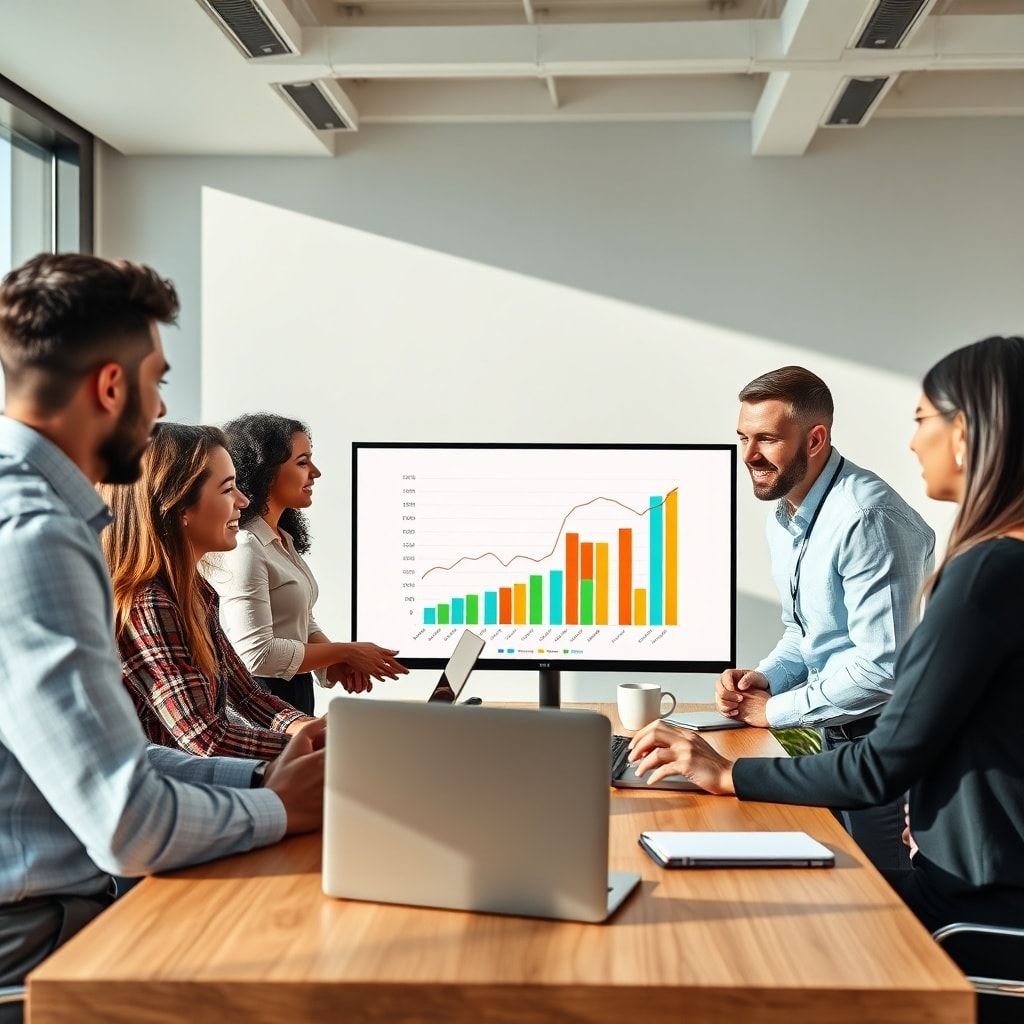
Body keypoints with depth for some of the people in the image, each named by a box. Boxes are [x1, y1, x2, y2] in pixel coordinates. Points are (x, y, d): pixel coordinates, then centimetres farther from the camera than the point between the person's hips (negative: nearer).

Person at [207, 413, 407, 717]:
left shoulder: (283, 540, 9)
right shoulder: (243, 547, -21)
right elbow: (257, 655, -24)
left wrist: (336, 663, -6)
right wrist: (345, 652, -16)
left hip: (293, 693, 9)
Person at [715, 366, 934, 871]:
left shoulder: (866, 516, -24)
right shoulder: (783, 518, 6)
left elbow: (882, 666, -27)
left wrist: (773, 709, -16)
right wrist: (762, 678, -3)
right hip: (837, 737, 9)